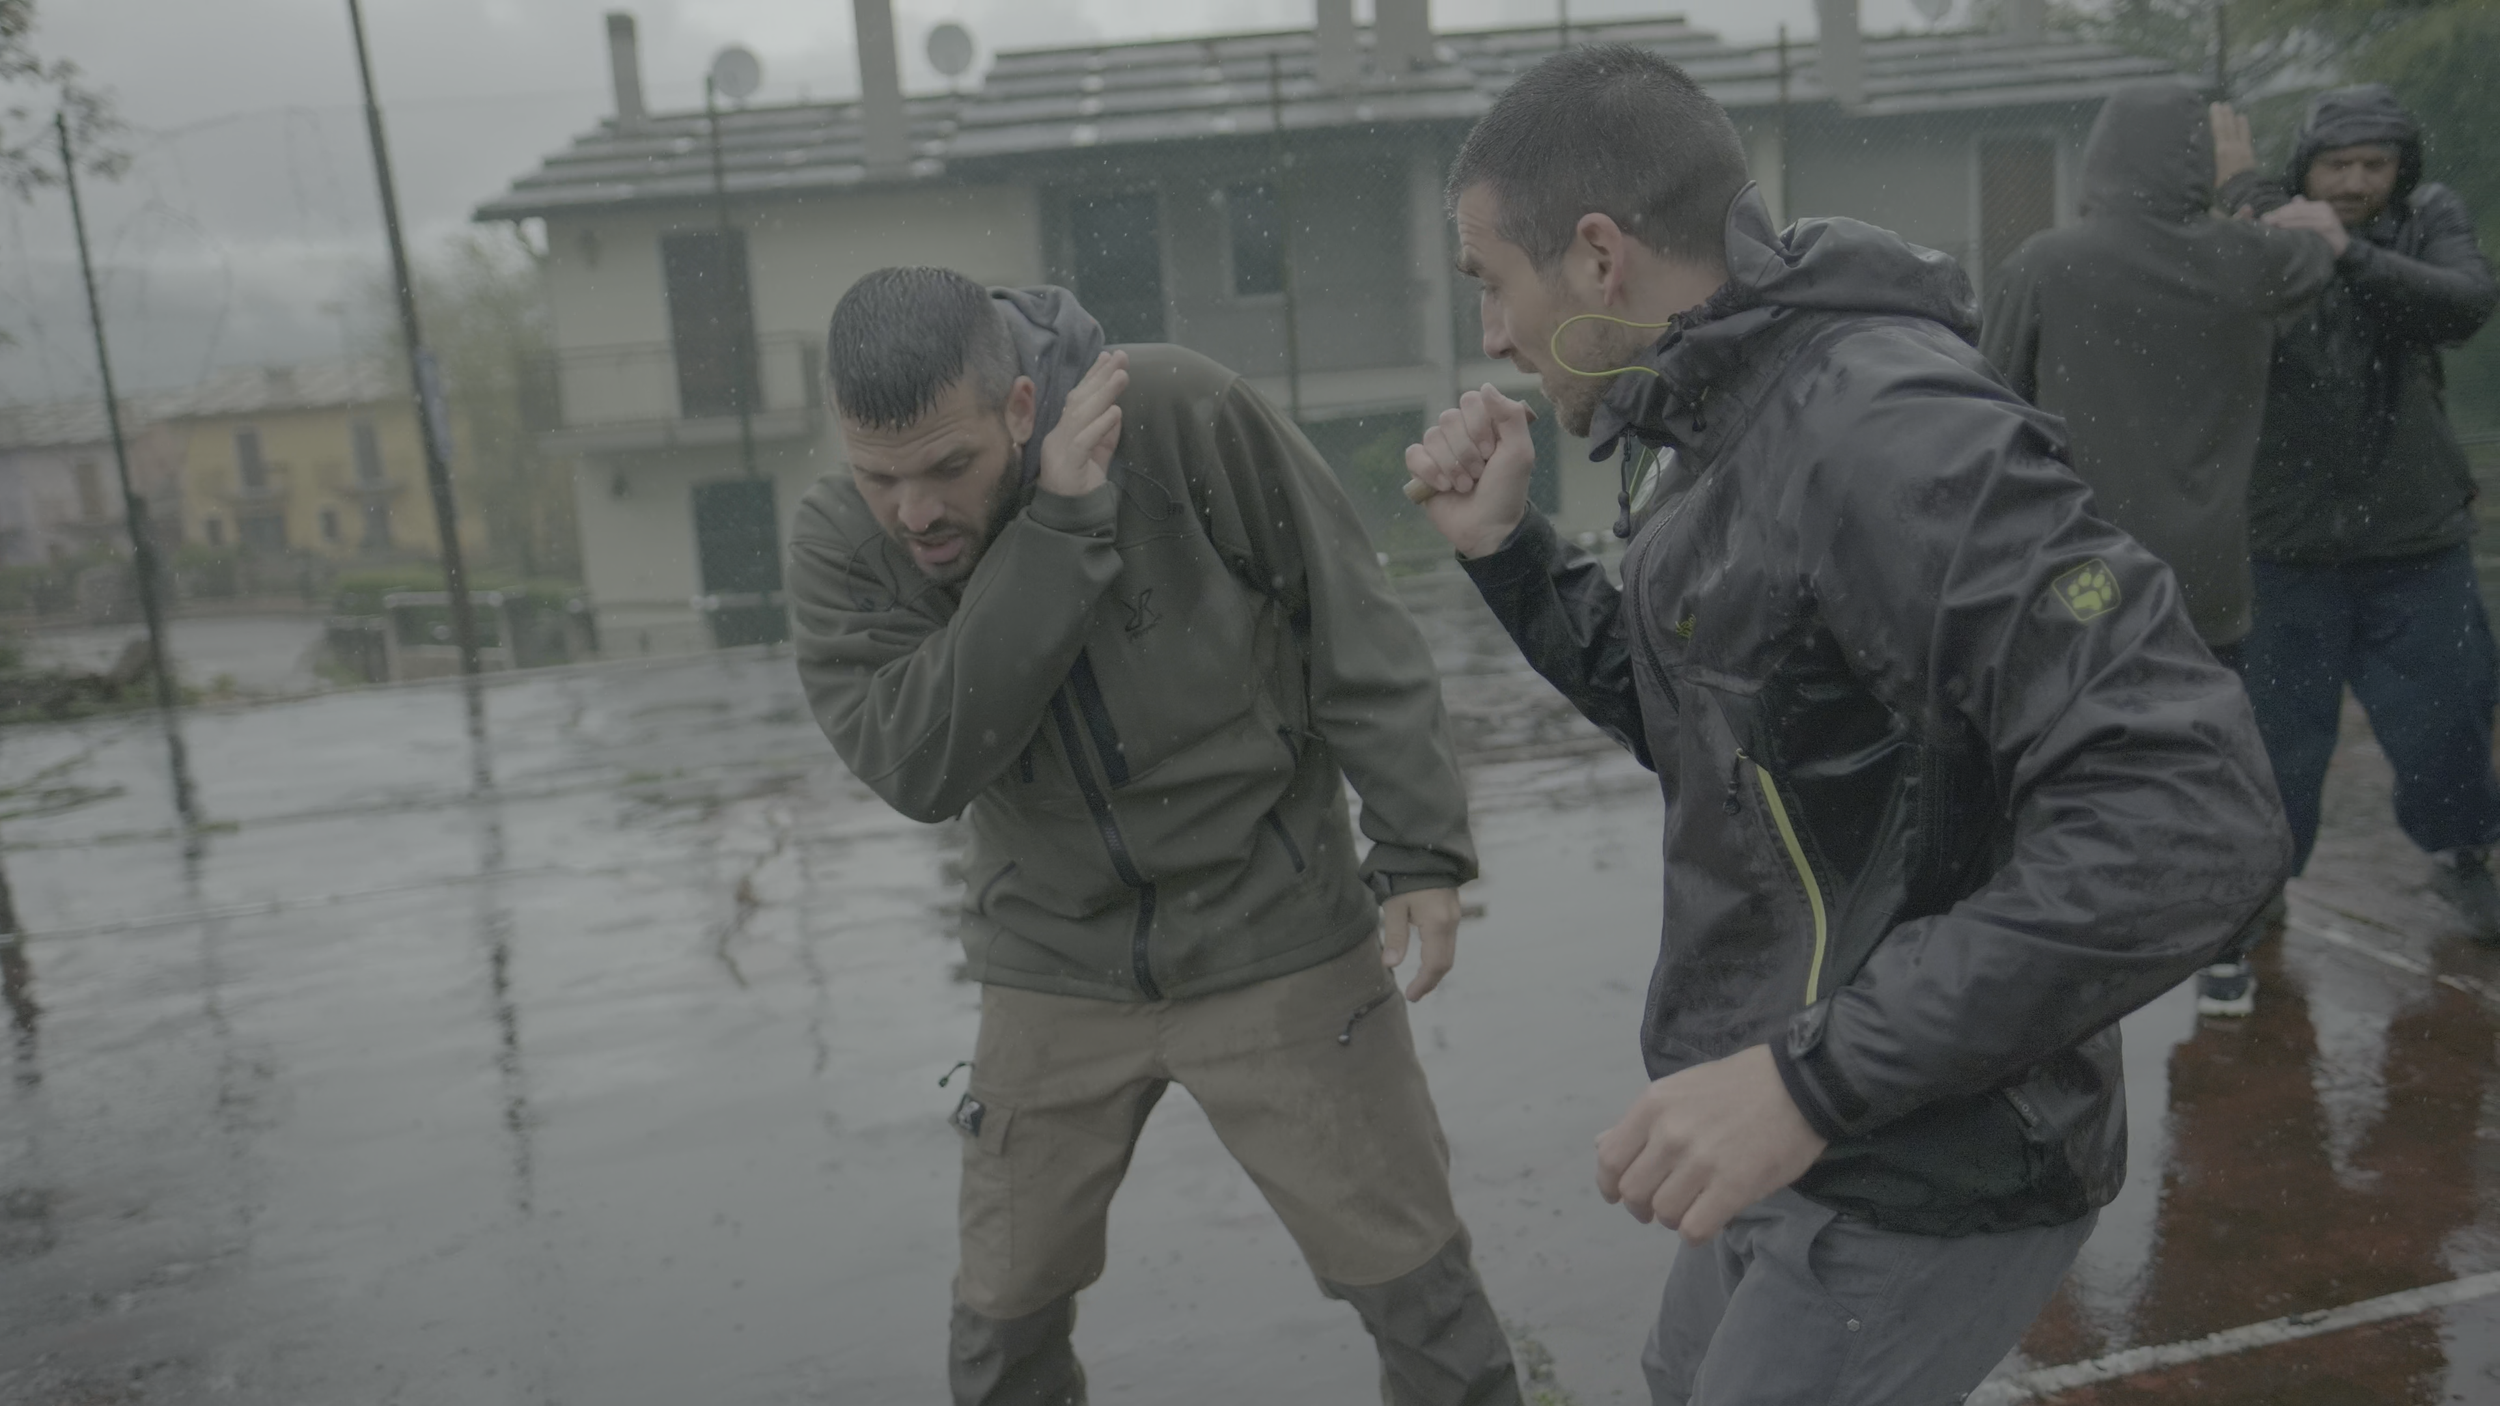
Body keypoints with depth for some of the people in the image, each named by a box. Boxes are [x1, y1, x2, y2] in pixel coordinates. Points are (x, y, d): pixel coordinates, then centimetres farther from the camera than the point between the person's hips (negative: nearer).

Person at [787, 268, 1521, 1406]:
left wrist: (1419, 847, -11)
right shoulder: (840, 541, -10)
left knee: (1410, 1277, 5)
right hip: (1053, 970, 3)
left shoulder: (1184, 415, -19)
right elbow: (915, 766, -24)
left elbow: (1352, 626, -10)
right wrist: (1056, 527, -30)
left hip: (1272, 940, -2)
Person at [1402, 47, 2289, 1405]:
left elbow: (2188, 817, -32)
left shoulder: (1889, 429, -26)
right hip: (1797, 1125, 10)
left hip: (1917, 1177, -9)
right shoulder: (1730, 426, 4)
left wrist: (1812, 1080, -34)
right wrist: (1506, 548, 1)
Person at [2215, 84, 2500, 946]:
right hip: (2286, 533, -2)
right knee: (2279, 730, 4)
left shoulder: (2431, 218, 0)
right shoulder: (2258, 219, -5)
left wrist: (2350, 252, -32)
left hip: (2414, 530, 2)